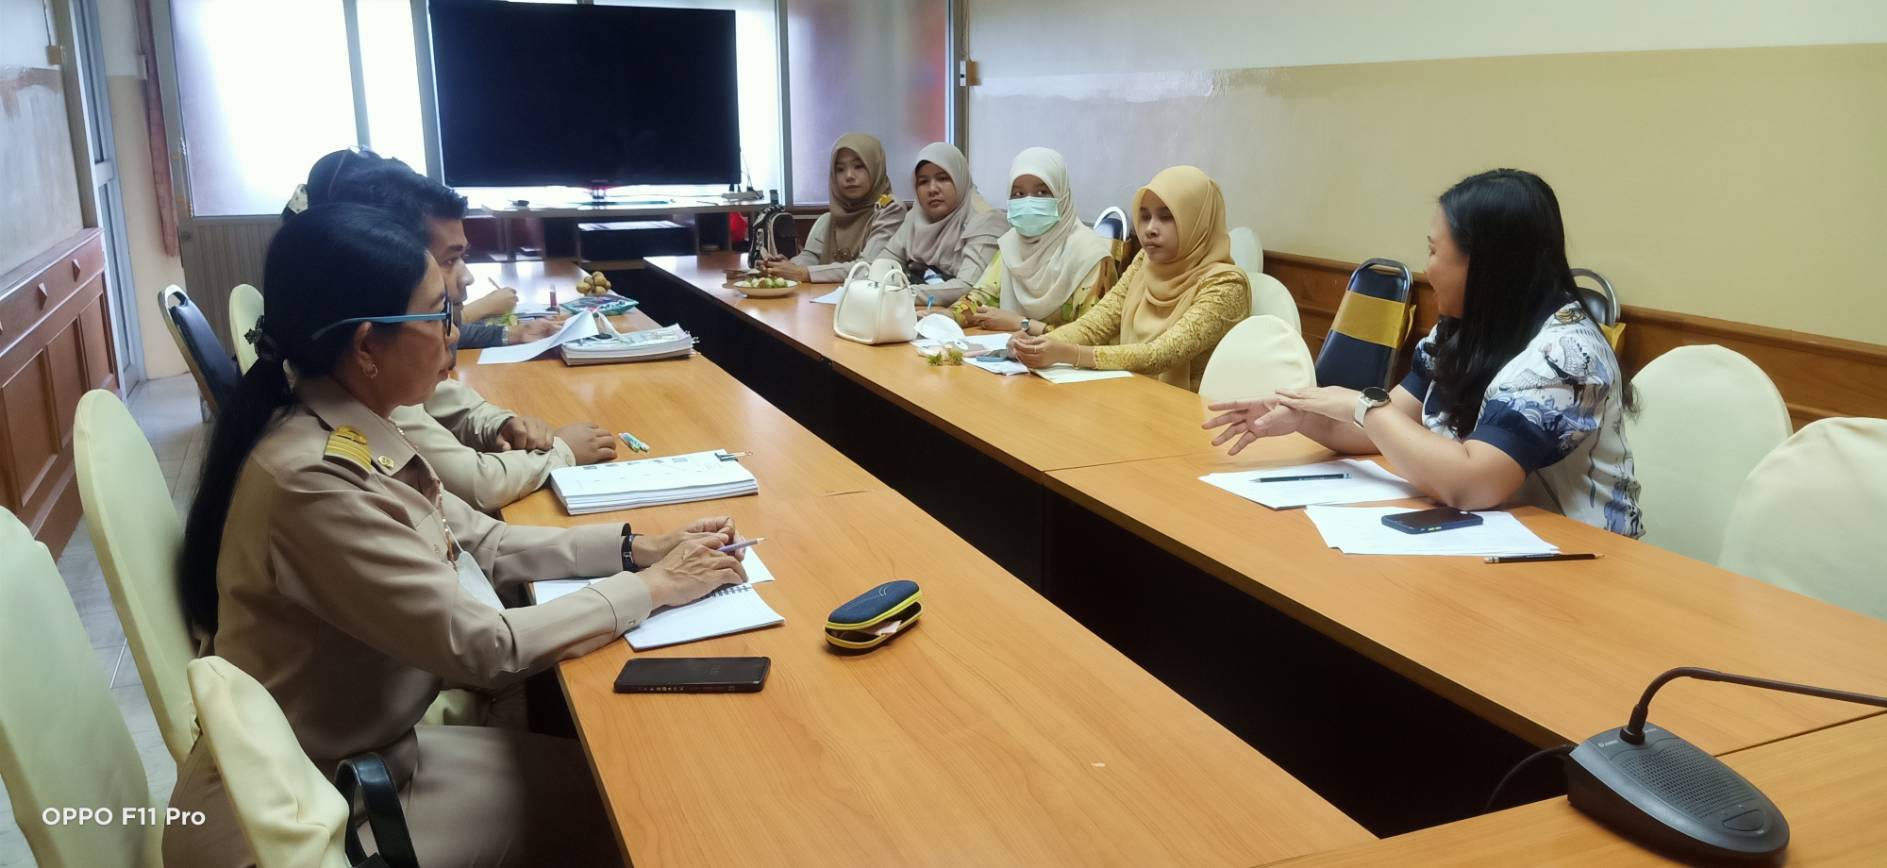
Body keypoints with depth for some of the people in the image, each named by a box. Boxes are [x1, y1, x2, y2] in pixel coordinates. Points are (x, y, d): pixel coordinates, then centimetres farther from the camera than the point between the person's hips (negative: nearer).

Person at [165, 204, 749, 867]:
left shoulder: (349, 434, -3)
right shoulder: (314, 480, -31)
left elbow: (480, 543, 6)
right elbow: (485, 649, -26)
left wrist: (633, 547, -4)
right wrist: (655, 586, -17)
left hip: (355, 748, 8)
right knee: (601, 794, 0)